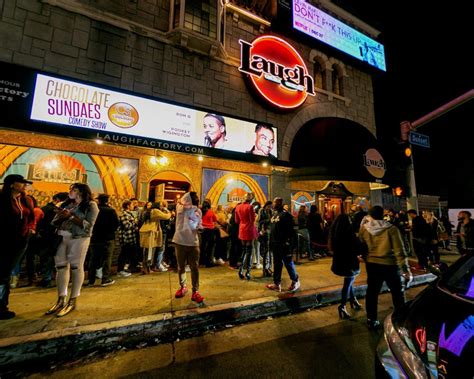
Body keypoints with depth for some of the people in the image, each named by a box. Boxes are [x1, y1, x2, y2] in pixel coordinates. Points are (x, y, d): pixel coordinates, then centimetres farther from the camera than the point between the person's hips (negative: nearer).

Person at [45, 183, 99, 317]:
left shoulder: (91, 205, -4)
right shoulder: (66, 204, 15)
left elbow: (88, 225, -13)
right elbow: (54, 222, 14)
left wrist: (70, 216, -15)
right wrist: (60, 217, -7)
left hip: (78, 239, -6)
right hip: (61, 238, 6)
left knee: (76, 267, -1)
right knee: (61, 267, 8)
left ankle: (72, 301, 9)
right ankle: (61, 300, 19)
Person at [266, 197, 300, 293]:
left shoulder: (285, 214, -14)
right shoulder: (274, 214, 12)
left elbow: (291, 230, -17)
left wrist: (289, 242, -19)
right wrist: (271, 241, 16)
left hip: (283, 244, -8)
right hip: (275, 244, 8)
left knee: (288, 263, 6)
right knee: (277, 264, 14)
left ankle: (295, 281, 26)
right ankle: (277, 284, 24)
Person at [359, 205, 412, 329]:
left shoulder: (364, 228, -5)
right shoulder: (391, 228, -12)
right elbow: (399, 251, -14)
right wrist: (406, 269, -9)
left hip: (372, 264, 2)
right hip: (390, 265, -2)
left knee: (372, 292, 13)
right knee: (397, 293, 17)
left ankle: (371, 320, 23)